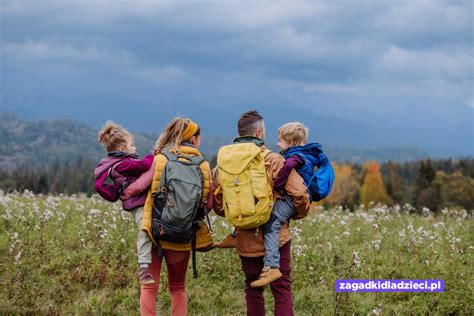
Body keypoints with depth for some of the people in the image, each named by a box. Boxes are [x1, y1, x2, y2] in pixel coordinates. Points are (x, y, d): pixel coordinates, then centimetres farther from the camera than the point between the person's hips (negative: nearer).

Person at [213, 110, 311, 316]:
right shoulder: (274, 161, -11)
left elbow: (218, 203, 4)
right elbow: (299, 193, -14)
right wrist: (298, 214, 6)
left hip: (246, 239, 3)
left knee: (252, 290, 15)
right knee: (282, 289, 4)